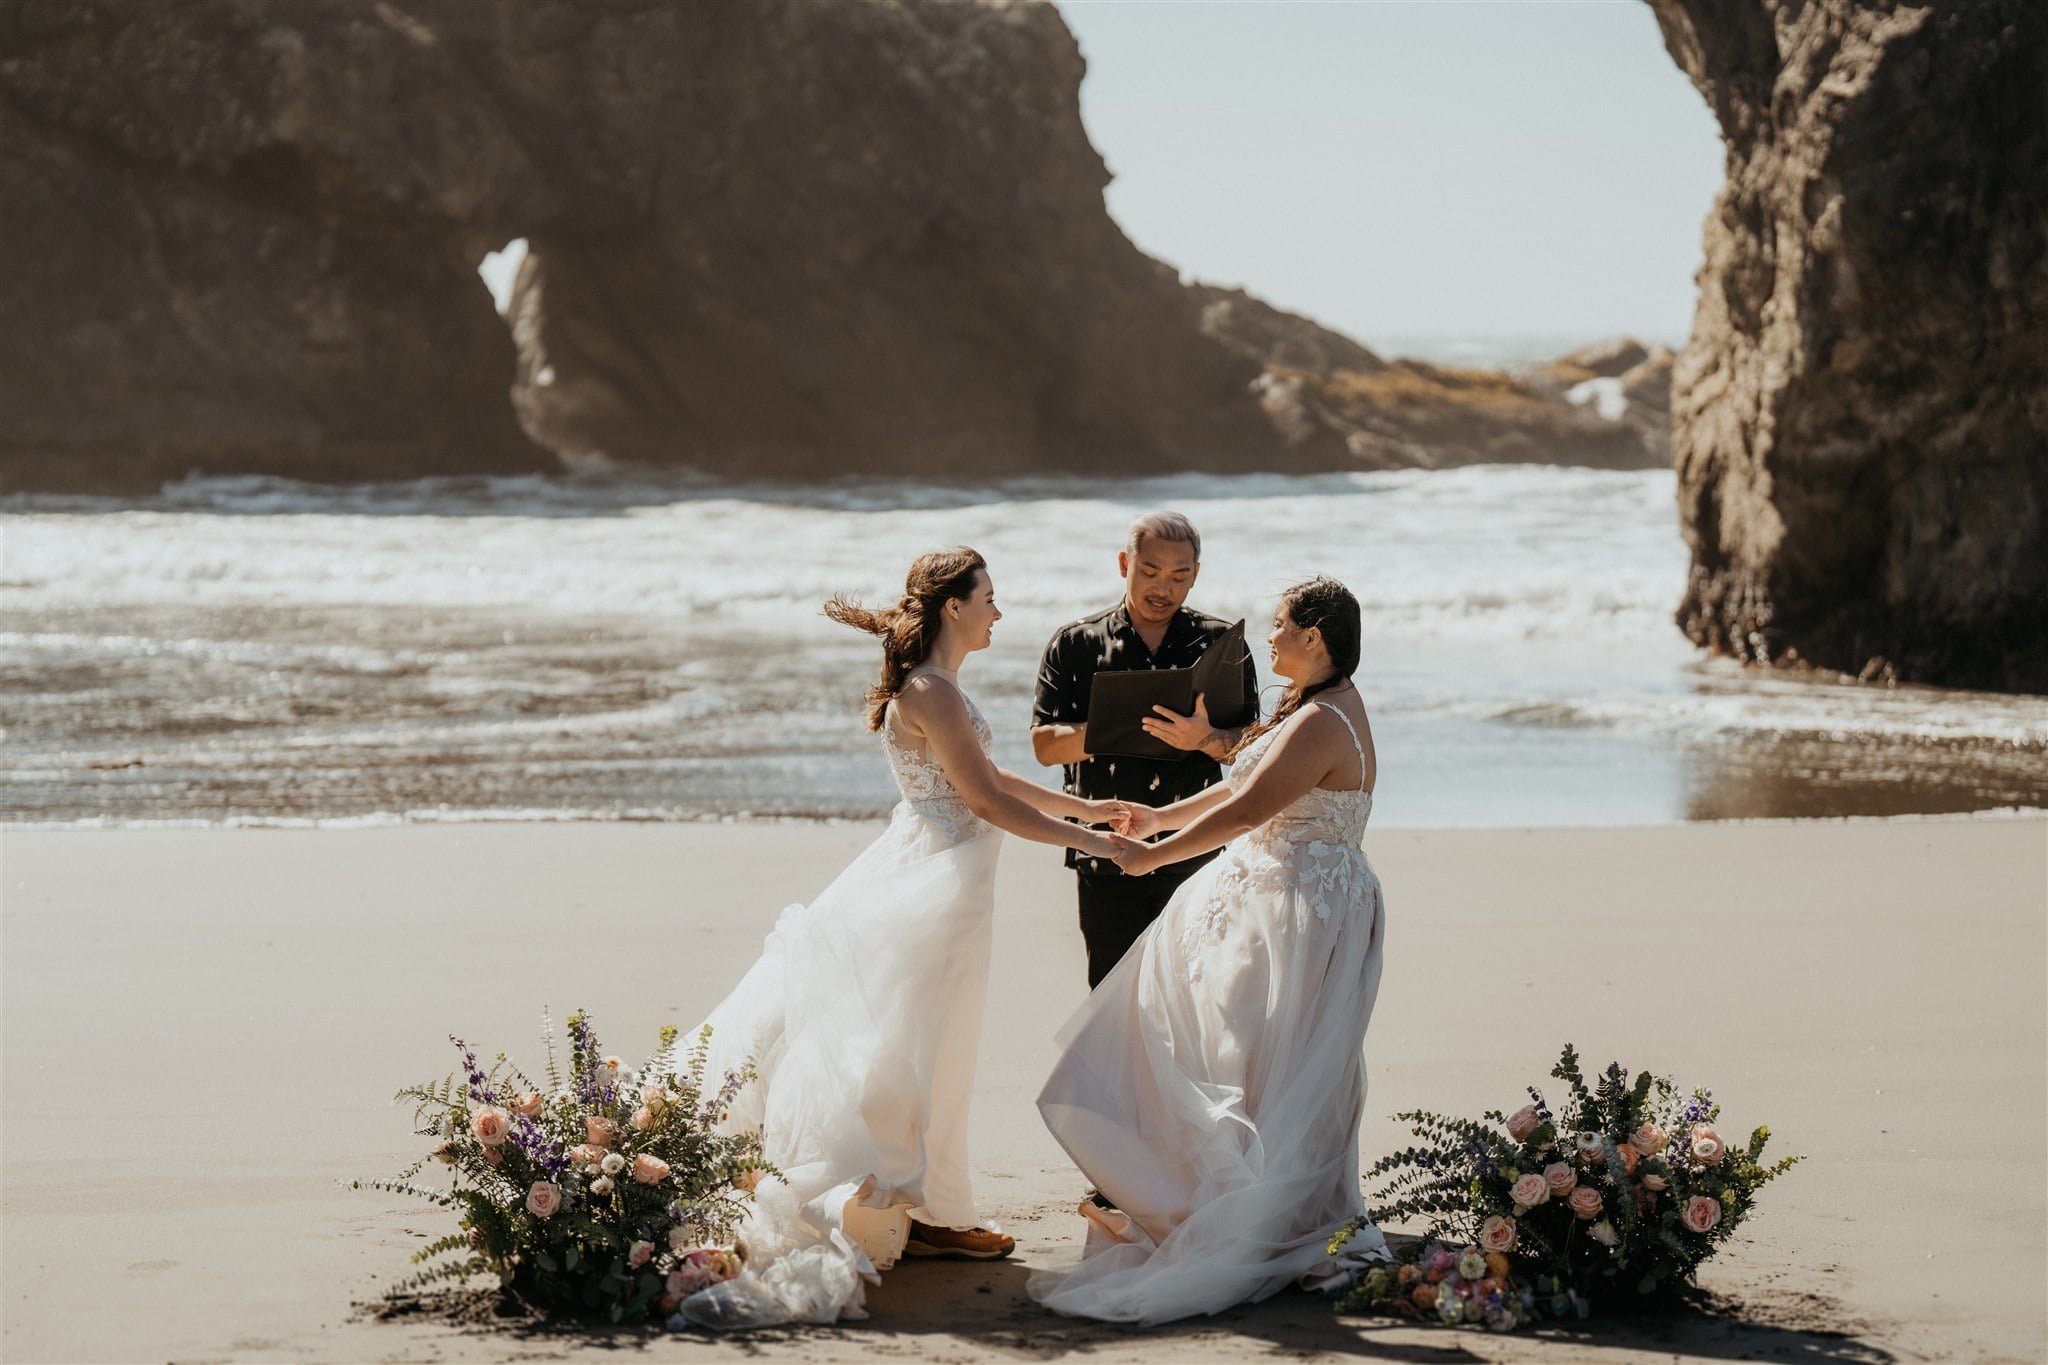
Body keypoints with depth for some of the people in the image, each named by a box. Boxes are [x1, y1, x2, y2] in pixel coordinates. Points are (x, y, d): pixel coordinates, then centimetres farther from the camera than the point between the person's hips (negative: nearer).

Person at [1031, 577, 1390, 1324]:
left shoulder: (1322, 725, -24)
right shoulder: (1310, 704, 10)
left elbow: (1245, 810, -25)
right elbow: (1250, 788, 17)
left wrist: (1154, 855, -17)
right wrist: (1160, 818, 17)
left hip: (1297, 916, -10)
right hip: (1260, 900, 10)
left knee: (1265, 1072, -2)